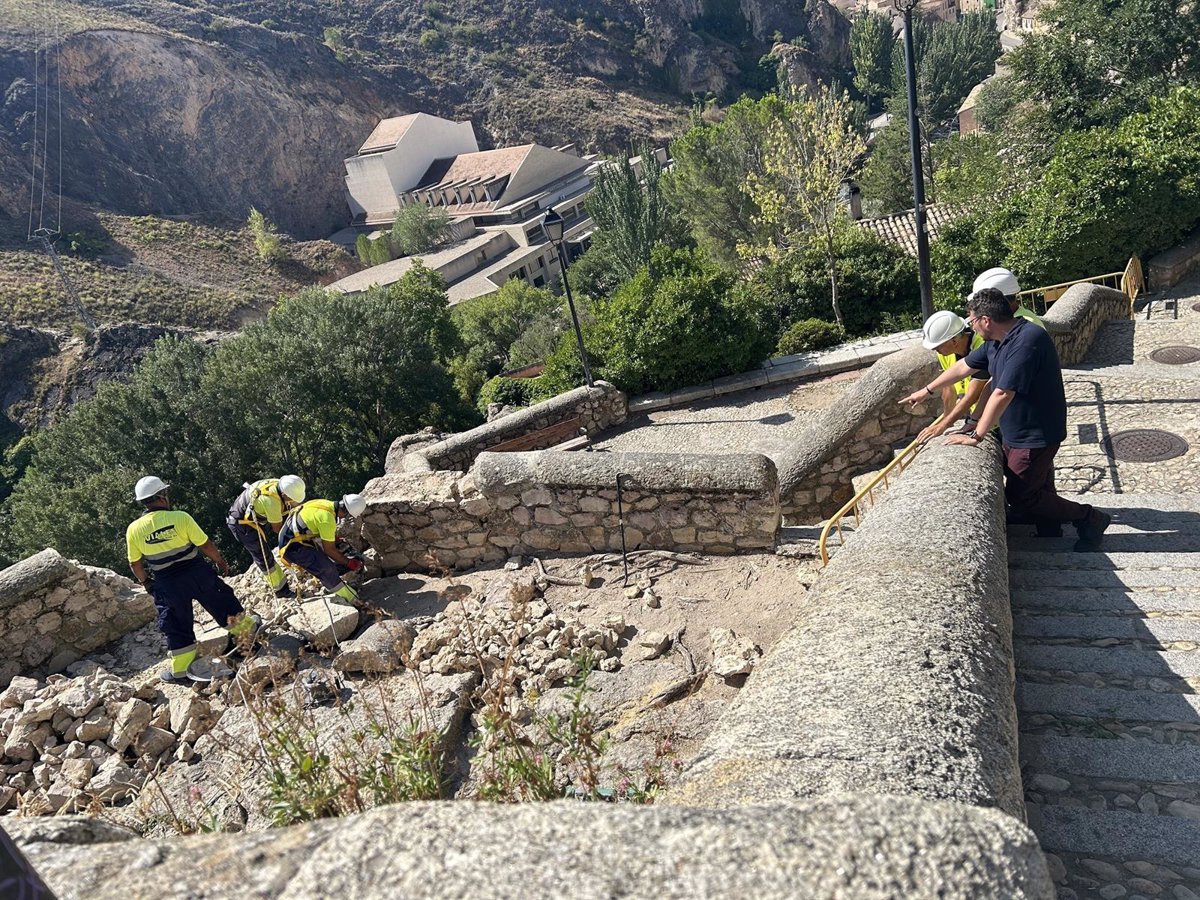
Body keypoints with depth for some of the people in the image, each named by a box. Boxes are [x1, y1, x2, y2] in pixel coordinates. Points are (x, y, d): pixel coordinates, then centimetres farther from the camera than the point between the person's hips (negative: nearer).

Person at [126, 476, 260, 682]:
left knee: (176, 625, 14)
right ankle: (246, 628, 38)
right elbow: (205, 545, -11)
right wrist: (220, 561, 7)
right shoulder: (180, 517, -16)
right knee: (223, 603, 21)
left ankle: (180, 669, 23)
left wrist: (145, 582, 20)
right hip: (196, 573, -2)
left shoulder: (134, 530, -8)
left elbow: (136, 564, 2)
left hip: (166, 584, 2)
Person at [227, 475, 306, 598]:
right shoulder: (272, 501, -38)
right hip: (241, 524, -9)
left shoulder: (278, 483, -17)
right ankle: (281, 590, 5)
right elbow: (277, 528, -24)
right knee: (264, 557, -3)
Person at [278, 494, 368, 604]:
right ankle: (352, 599, -6)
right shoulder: (327, 519, -27)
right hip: (293, 547, -9)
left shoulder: (329, 505, -2)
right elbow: (329, 550, -16)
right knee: (327, 568, -16)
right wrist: (348, 563, -6)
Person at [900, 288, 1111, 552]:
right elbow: (964, 366, 17)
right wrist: (927, 391, 26)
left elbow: (1002, 394, -29)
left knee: (1020, 497, 0)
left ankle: (1089, 518, 11)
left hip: (1035, 437, -9)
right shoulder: (997, 341, 3)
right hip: (1016, 433, 9)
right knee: (1039, 490, 17)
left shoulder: (1027, 341, -28)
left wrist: (976, 436, -22)